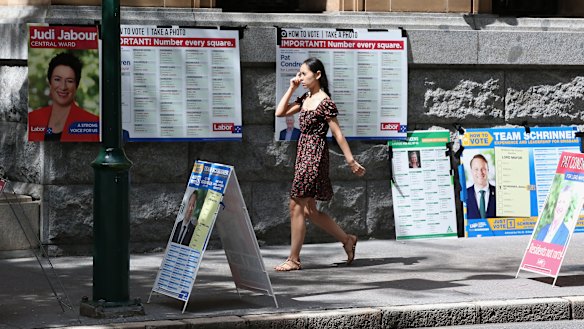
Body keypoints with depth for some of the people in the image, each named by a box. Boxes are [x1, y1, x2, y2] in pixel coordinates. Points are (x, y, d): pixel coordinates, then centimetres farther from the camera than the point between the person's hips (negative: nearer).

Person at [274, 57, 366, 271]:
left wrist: (351, 161, -11)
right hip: (303, 154, 9)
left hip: (315, 155, -9)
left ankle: (294, 260, 0)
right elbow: (280, 112, 12)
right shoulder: (305, 98, 12)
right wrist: (292, 88, 7)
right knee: (309, 210, 12)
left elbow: (338, 134, -12)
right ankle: (347, 239, 26)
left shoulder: (325, 102, -13)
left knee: (296, 206, -6)